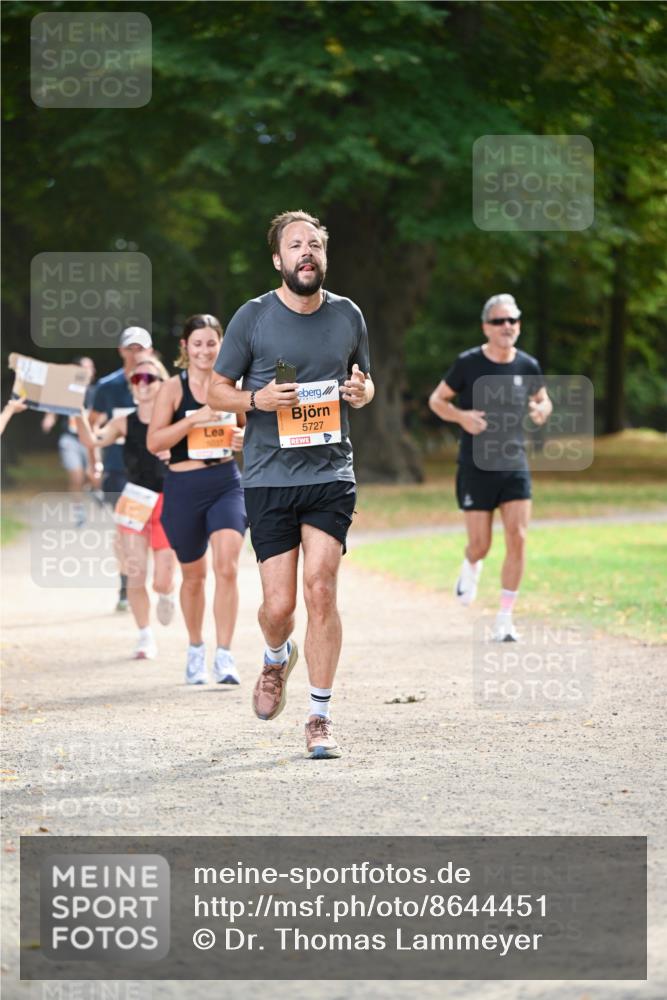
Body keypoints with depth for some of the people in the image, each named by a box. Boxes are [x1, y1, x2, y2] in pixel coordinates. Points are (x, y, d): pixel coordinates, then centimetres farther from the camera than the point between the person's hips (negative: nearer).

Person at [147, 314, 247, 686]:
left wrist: (245, 438, -4)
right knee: (194, 575, 12)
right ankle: (196, 649, 33)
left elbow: (248, 427, 20)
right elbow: (154, 442, -10)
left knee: (227, 567, -16)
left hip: (227, 484, 1)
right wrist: (193, 420, -21)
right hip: (185, 488, -1)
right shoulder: (173, 389, -4)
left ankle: (225, 656, -15)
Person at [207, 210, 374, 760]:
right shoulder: (253, 317, 0)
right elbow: (216, 389, 7)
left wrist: (361, 392, -1)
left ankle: (320, 717, -2)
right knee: (279, 604, -3)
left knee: (321, 589, -12)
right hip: (269, 475, -1)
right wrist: (257, 399, -13)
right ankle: (277, 658, 35)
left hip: (331, 473, 1)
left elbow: (364, 382, 22)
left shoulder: (347, 315, 8)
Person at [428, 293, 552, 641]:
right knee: (480, 544, 0)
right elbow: (436, 399, 3)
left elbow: (543, 399, 18)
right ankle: (471, 567, 39)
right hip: (476, 467, -2)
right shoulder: (468, 363, -7)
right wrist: (461, 416, -17)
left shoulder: (527, 366, 1)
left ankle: (504, 619, -1)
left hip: (515, 465, 2)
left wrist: (541, 410, -6)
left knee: (517, 539, -10)